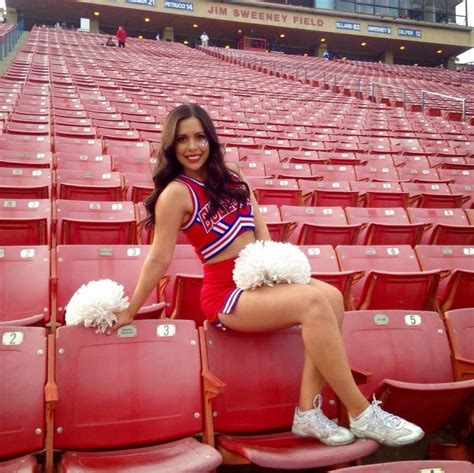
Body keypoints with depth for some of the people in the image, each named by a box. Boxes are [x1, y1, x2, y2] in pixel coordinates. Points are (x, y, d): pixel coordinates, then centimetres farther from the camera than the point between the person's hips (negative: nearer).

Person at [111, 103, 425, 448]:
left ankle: (308, 410, -15)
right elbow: (160, 258, -9)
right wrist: (129, 312, -7)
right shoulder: (176, 193, -10)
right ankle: (362, 414, -18)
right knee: (312, 301, -28)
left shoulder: (232, 179, 12)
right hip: (226, 292, -7)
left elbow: (260, 229, 10)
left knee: (331, 297, -17)